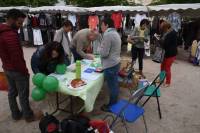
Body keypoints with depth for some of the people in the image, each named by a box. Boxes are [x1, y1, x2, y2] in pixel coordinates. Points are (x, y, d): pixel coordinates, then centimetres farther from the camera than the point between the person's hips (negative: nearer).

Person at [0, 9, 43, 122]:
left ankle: (16, 114, 34)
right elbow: (17, 57, -25)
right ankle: (29, 116, 22)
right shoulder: (11, 35, -25)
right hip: (17, 70, -9)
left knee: (12, 92, 18)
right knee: (23, 94, 5)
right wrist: (25, 71, -15)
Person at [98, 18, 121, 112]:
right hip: (116, 62, 10)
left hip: (110, 65, -10)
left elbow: (104, 53, -21)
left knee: (112, 86, 4)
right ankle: (114, 102, 35)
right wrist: (102, 47, 15)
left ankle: (111, 105, 21)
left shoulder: (107, 35, -20)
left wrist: (99, 48, -3)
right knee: (115, 84, 20)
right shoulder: (115, 33, 12)